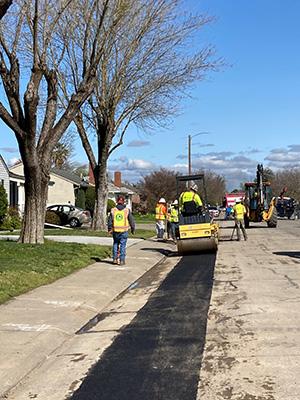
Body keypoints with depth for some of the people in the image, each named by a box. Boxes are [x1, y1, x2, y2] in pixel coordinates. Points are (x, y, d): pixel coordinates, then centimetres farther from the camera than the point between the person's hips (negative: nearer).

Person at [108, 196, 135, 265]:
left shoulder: (113, 210, 3)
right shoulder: (127, 210, -2)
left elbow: (110, 221, 5)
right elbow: (131, 221, 2)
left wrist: (109, 229, 13)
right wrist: (133, 229, 11)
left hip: (115, 230, 2)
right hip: (124, 231, -2)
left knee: (115, 244, 18)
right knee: (123, 245, 2)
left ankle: (115, 259, 16)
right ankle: (122, 260, 1)